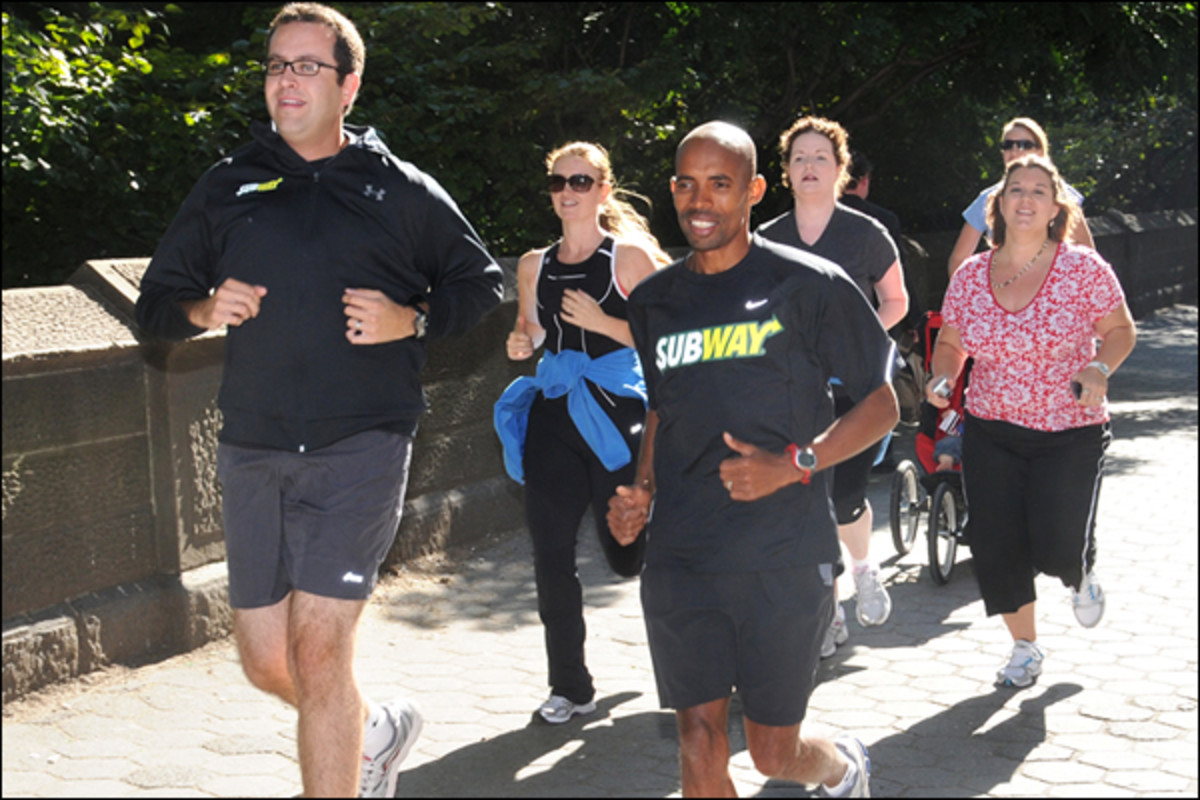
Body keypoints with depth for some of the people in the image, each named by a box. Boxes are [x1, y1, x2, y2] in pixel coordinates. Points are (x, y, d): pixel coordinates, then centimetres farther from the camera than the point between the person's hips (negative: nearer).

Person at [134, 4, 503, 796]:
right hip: (253, 450, 4)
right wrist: (205, 310, -6)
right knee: (267, 662, 10)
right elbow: (157, 299, 16)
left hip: (361, 443, -4)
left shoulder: (400, 189, 4)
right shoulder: (228, 186, 11)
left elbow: (481, 282, 12)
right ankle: (378, 729, 39)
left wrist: (412, 320, -7)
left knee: (317, 649, -13)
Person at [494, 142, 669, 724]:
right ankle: (569, 686, 11)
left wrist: (601, 322, -17)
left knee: (626, 556, 2)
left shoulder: (631, 256, -4)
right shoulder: (534, 266, 10)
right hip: (553, 416, 4)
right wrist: (519, 343, 0)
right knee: (551, 554, -1)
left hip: (617, 415, -4)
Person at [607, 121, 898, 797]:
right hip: (679, 558, 4)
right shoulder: (655, 301, 11)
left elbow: (882, 403, 0)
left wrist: (792, 466, -14)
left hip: (784, 556, -3)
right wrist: (641, 492, 7)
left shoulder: (808, 285, -3)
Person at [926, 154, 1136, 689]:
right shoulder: (969, 276, 0)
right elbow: (950, 343, 12)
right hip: (991, 433, 3)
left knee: (1059, 549, -11)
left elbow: (1121, 330, 2)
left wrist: (1099, 369, -17)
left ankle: (1082, 575, 29)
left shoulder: (1083, 268, -8)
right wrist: (941, 378, -9)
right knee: (995, 546, 0)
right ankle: (1025, 647, 25)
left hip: (1070, 432, -3)